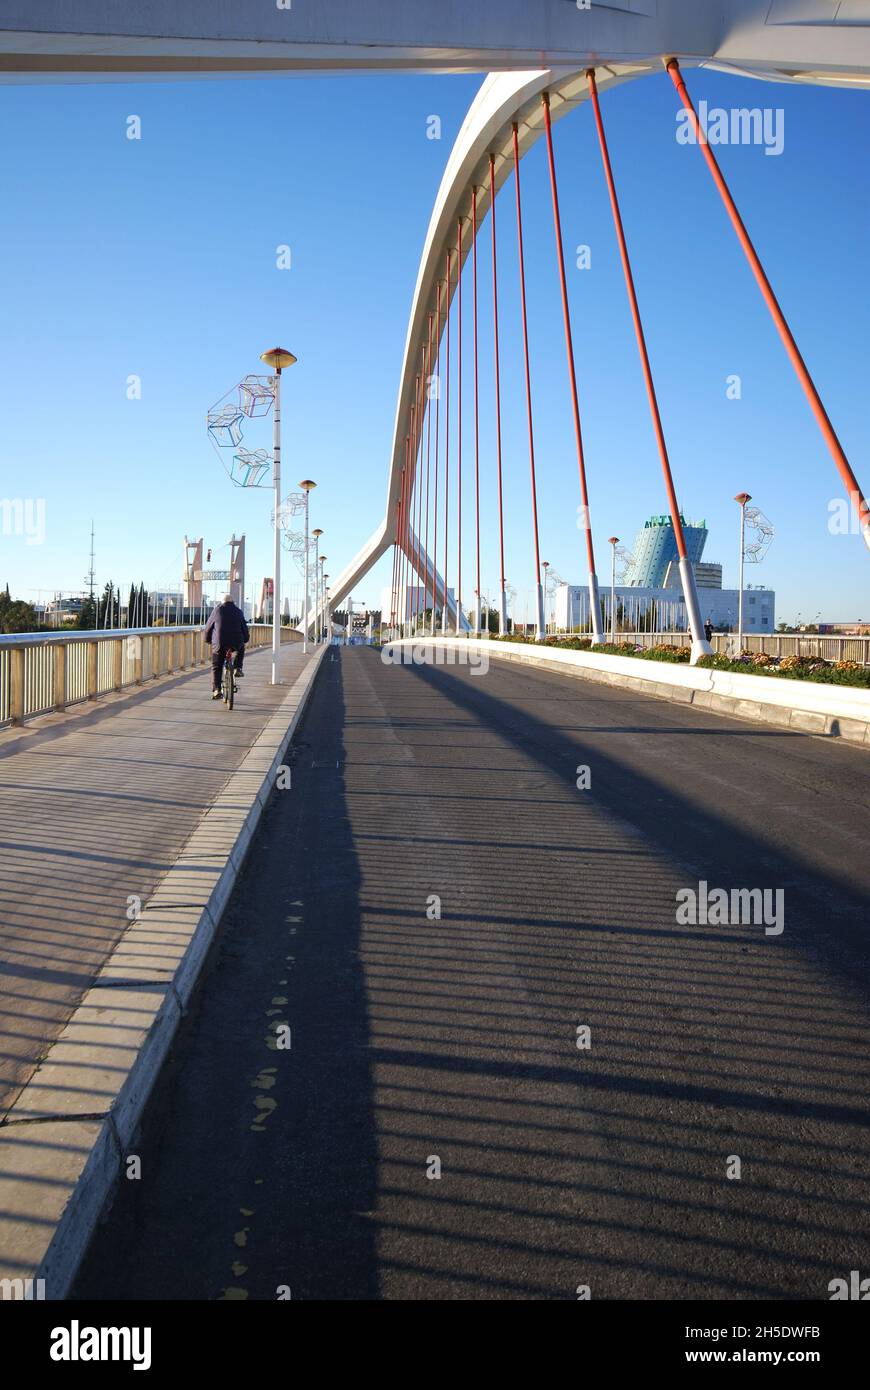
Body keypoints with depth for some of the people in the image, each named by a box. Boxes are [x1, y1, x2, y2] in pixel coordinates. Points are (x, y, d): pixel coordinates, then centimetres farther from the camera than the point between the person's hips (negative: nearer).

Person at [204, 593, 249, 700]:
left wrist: (207, 638, 26)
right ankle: (238, 668, 21)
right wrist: (246, 638, 34)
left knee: (216, 668, 10)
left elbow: (208, 626, 10)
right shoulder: (238, 612, 9)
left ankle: (216, 690, -3)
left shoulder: (217, 610, 4)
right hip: (236, 644, 1)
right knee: (241, 648, 36)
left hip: (219, 644, -1)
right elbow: (244, 628, 15)